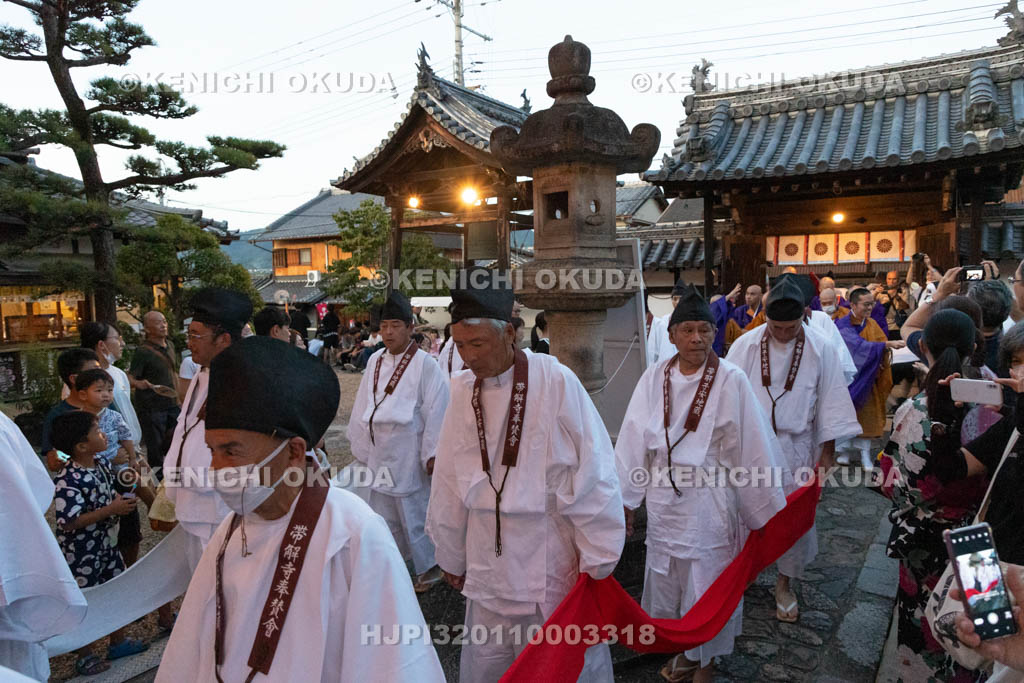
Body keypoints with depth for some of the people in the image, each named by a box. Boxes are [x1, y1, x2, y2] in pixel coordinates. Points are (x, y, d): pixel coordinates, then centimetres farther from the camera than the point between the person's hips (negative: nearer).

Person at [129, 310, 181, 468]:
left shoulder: (170, 345, 9)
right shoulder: (143, 351, -13)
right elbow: (130, 378, -16)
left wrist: (178, 395, 19)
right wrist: (138, 383, -38)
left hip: (172, 404, 7)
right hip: (151, 408, -7)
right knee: (155, 449, 0)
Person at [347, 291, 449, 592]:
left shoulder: (424, 364, -13)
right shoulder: (375, 361, 4)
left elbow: (436, 411, -12)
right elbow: (363, 405, 11)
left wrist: (432, 453, -12)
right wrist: (361, 444, 12)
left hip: (409, 453, -5)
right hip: (380, 451, 6)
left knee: (414, 510, 5)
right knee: (382, 508, 15)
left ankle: (429, 565, 24)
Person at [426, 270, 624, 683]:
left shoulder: (555, 382, -17)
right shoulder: (462, 391, -3)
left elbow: (591, 476, -13)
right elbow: (449, 483, 5)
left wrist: (597, 560, -8)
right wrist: (451, 556, 12)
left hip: (555, 563, -4)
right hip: (491, 567, 4)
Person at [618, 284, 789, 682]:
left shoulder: (731, 381, -12)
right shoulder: (654, 378, -4)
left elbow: (752, 447, -8)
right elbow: (634, 441, -1)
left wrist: (763, 509, -4)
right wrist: (625, 499, 2)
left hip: (710, 500, -3)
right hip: (664, 498, 3)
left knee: (707, 582, 12)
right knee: (668, 580, 17)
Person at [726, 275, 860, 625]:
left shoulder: (821, 350, -9)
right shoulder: (746, 346, -10)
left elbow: (830, 405, -2)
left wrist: (826, 454, 0)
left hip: (797, 450, 0)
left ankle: (784, 583, 33)